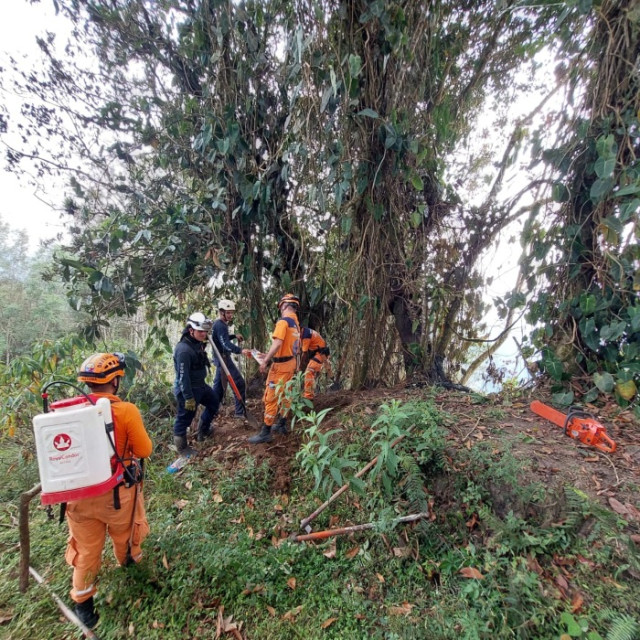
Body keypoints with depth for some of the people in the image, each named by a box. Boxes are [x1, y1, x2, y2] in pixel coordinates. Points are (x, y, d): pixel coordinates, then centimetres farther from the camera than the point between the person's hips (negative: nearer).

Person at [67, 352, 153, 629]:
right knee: (123, 533, 28)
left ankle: (83, 603, 36)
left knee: (86, 549, 22)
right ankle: (128, 559, 56)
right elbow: (144, 451, -12)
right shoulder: (126, 411, -23)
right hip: (118, 492, -2)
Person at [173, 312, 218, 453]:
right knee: (185, 418, 5)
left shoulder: (198, 344, 2)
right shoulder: (183, 350, -27)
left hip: (200, 385, 10)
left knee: (214, 403, 24)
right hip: (187, 390, -10)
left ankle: (203, 431, 43)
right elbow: (183, 377, -26)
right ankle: (181, 447, 25)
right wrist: (188, 398, -24)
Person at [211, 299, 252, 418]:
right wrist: (241, 350, -48)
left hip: (220, 358, 10)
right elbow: (226, 344, -33)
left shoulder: (218, 324, 12)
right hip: (223, 358, -10)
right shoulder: (220, 325, -20)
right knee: (239, 384, -7)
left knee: (219, 385, 16)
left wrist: (234, 336, 12)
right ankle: (240, 412, -2)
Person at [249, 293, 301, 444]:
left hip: (281, 365, -9)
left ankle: (265, 433, 2)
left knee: (271, 398, -3)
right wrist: (269, 354, 16)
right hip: (291, 362, 9)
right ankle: (282, 425, 31)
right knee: (284, 395, 19)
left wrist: (265, 361, -22)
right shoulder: (296, 322, 10)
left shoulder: (283, 321, -17)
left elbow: (278, 343, -26)